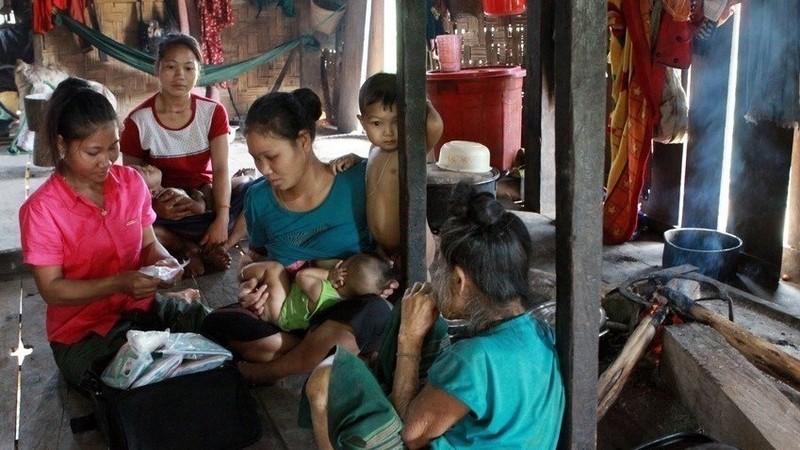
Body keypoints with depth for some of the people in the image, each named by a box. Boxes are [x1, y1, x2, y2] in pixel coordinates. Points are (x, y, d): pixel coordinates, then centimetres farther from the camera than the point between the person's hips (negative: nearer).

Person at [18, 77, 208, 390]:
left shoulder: (132, 182, -1)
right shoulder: (41, 210, -15)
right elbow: (52, 290, -14)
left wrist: (164, 261, -15)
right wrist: (119, 284, -27)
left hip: (142, 306, 4)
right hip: (82, 333, -4)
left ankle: (179, 304, 14)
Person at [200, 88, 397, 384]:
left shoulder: (356, 182, -10)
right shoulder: (258, 199, 2)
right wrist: (250, 288, -3)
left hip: (351, 316, -3)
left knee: (373, 311, -38)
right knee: (216, 324, -24)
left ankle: (266, 371, -16)